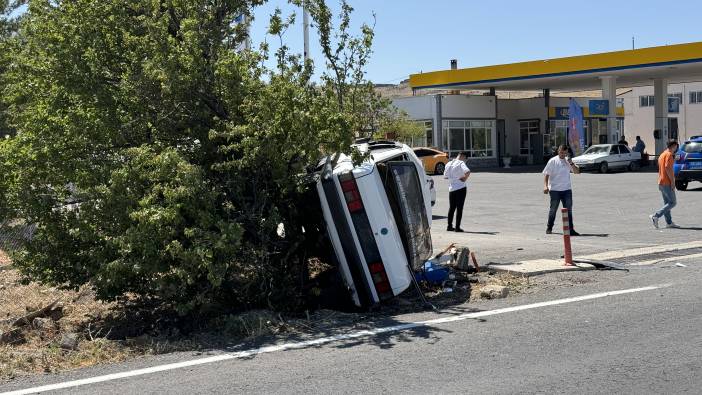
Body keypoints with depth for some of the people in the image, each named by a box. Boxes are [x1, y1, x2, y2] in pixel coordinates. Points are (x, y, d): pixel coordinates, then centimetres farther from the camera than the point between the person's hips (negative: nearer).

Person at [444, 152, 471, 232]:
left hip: (451, 188, 6)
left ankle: (449, 226, 18)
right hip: (461, 188, -6)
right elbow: (467, 172, -28)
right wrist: (465, 178, -13)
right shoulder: (461, 163, -11)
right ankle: (457, 227, -2)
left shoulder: (448, 164, 9)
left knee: (451, 207, 14)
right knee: (459, 208, -1)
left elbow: (445, 176, 15)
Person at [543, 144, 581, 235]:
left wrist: (571, 164, -10)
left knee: (568, 210, 2)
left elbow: (577, 171, 6)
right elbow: (546, 174, -4)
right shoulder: (553, 161, -3)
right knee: (553, 209, 5)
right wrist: (545, 186, -16)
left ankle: (570, 229, 4)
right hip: (554, 190, -4)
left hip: (567, 190, 4)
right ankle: (549, 228, 19)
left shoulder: (568, 161, 9)